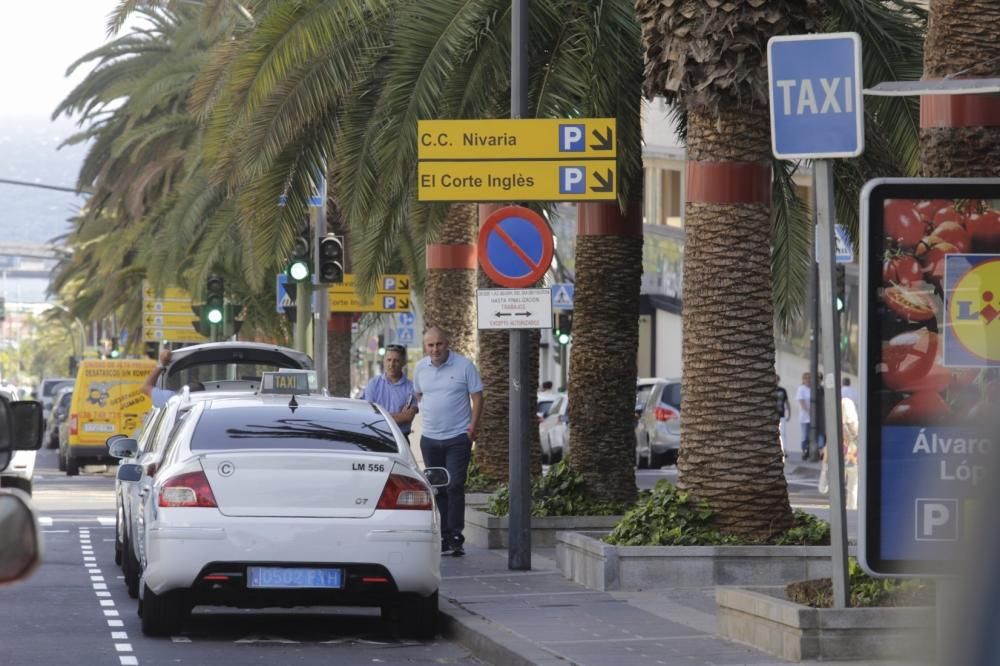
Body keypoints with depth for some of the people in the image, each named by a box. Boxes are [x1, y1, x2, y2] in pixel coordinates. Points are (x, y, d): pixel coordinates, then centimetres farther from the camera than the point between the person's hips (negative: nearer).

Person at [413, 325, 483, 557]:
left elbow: (477, 397, -2)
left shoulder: (464, 366, -5)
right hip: (430, 438, 4)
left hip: (458, 437, -4)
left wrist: (472, 427, -8)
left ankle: (455, 538, -9)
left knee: (455, 487, -10)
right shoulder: (420, 368, 7)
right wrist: (427, 417, 10)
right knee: (438, 490, 8)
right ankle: (444, 538, 15)